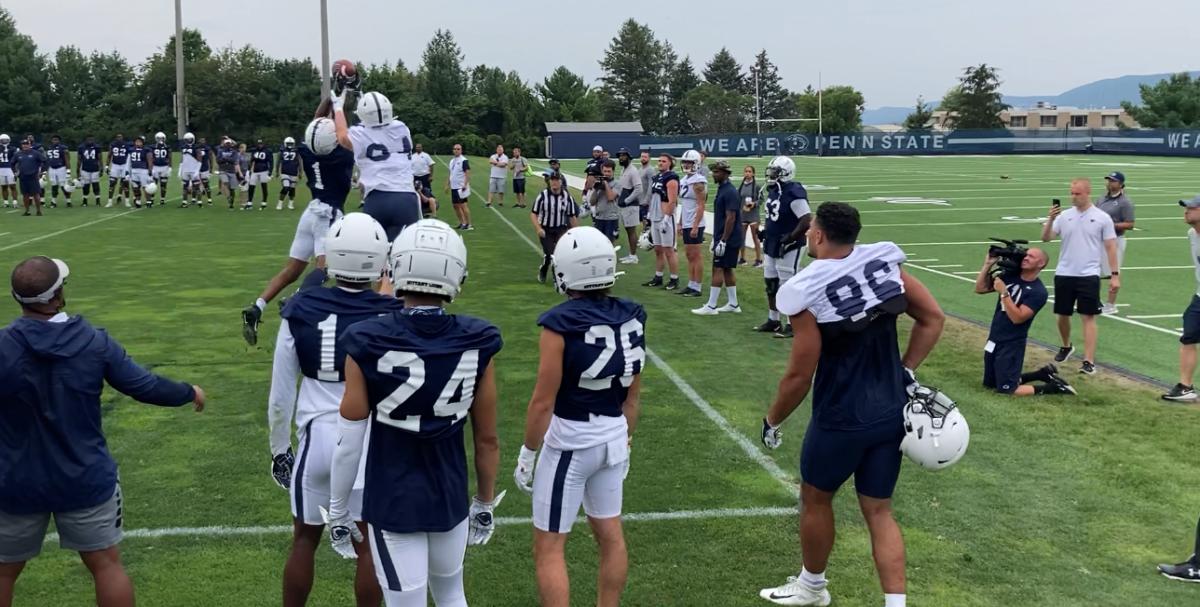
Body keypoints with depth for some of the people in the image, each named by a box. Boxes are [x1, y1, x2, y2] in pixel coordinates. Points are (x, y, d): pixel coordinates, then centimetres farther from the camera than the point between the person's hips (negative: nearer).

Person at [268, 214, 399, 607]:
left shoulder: (301, 311, -6)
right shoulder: (393, 318, -11)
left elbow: (281, 393, 2)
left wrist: (279, 447, 16)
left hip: (318, 438, 1)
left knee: (305, 539, 20)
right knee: (367, 543, 14)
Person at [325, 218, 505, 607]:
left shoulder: (369, 344, -16)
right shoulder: (477, 344, -11)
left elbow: (350, 442, -10)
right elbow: (487, 439, -2)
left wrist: (338, 511, 5)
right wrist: (485, 502, 13)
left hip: (392, 502, -2)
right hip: (451, 495, 2)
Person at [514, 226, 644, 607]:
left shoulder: (561, 325, -19)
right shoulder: (631, 319, -2)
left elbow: (544, 401, -16)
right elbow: (632, 395, 7)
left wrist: (527, 455, -4)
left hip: (569, 441, -6)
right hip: (612, 437, 6)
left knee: (549, 547, 6)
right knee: (610, 535, 19)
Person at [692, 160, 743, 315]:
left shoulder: (730, 192, -18)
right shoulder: (722, 190, 13)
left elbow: (730, 218, -21)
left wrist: (723, 241, -22)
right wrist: (716, 238, 21)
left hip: (728, 239, -10)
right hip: (723, 238, 10)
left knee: (718, 269, -7)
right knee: (727, 269, 12)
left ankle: (711, 306, -4)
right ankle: (733, 304, 19)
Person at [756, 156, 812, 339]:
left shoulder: (794, 193, -21)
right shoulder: (773, 190, 6)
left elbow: (807, 221, -24)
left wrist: (789, 239, -21)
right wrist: (767, 233, 12)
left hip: (788, 248, -9)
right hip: (772, 246, 9)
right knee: (771, 284, 16)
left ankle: (792, 325, 8)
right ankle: (773, 320, 29)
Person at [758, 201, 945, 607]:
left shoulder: (808, 293, -19)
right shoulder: (885, 263, -4)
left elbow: (800, 376, -16)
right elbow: (933, 319, 3)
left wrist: (772, 421, 0)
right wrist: (905, 372, 10)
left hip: (841, 419, -5)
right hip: (892, 413, 5)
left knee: (815, 498, 20)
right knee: (879, 512, 15)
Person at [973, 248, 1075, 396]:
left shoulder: (1038, 292, -16)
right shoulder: (1010, 275, 2)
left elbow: (1017, 318, -24)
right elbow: (980, 288, 4)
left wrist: (1003, 293, -27)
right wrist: (988, 265, -7)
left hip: (1011, 345, -7)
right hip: (993, 340, 7)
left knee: (1005, 389, -9)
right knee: (990, 383, 19)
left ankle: (1052, 387, 8)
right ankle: (1042, 373, 30)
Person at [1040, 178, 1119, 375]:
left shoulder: (1102, 218, -1)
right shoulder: (1064, 216, 4)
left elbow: (1111, 247, 1)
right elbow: (1045, 238, -3)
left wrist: (1115, 274, -2)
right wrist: (1051, 219, -19)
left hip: (1088, 275, -3)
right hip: (1064, 274, 3)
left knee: (1088, 317, -5)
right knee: (1062, 315, 12)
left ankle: (1089, 361, -7)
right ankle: (1066, 346, 38)